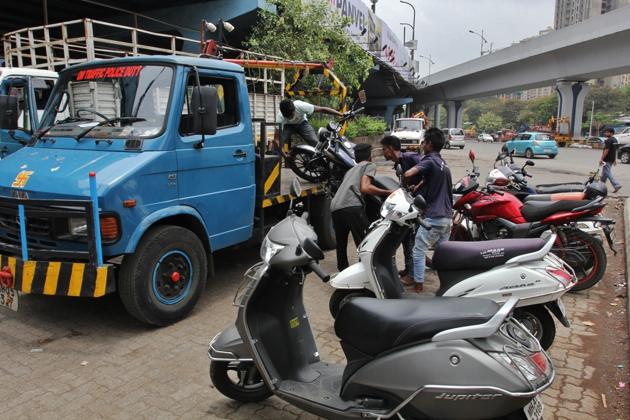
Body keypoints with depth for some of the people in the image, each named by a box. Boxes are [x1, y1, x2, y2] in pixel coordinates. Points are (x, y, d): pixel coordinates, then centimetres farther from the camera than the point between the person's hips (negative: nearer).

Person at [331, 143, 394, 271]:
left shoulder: (350, 170, 36)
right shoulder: (369, 165, 15)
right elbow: (365, 187, -3)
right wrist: (388, 192, 1)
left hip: (335, 208, 8)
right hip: (352, 207, -7)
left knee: (341, 245, 19)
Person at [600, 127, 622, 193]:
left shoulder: (608, 140, -17)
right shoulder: (615, 140, 13)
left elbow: (606, 150, -20)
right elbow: (616, 150, 17)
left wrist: (601, 159, -17)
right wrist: (615, 159, 21)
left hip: (607, 160, -10)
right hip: (612, 160, 10)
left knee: (608, 174, -8)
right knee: (604, 173, 17)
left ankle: (617, 185, -13)